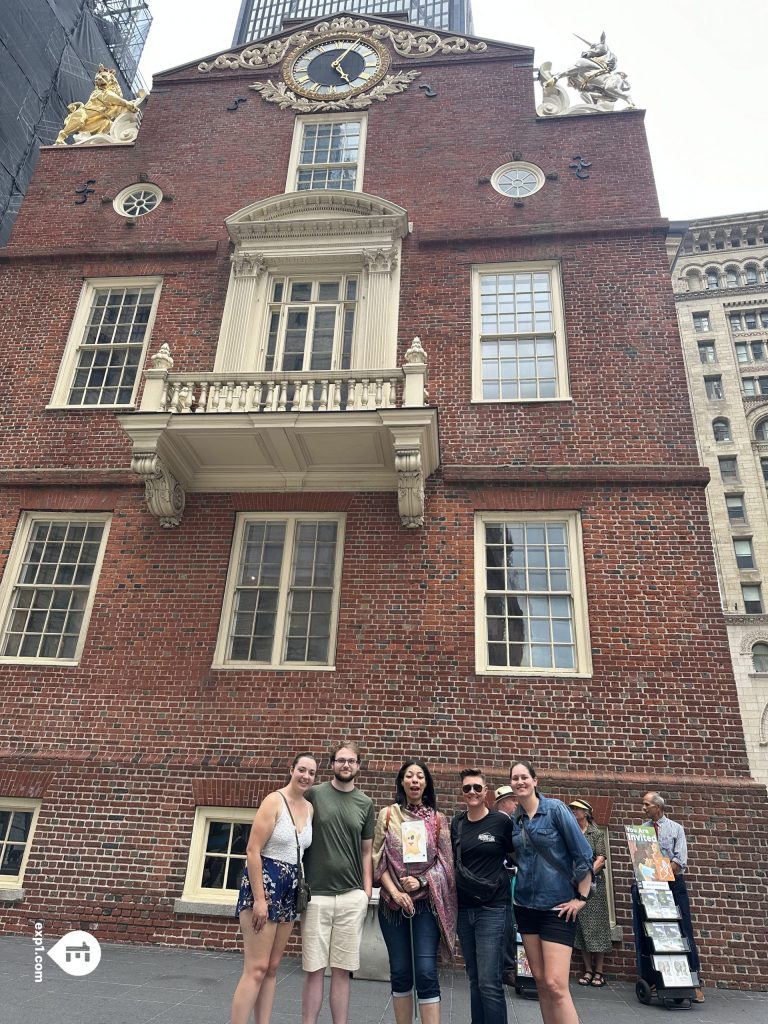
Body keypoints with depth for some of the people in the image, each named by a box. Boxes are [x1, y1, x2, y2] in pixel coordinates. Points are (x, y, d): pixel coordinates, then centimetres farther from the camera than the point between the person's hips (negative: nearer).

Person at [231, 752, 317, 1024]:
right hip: (263, 883, -7)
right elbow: (252, 850, -17)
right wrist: (259, 898, -20)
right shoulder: (274, 801, -15)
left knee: (272, 967, 13)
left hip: (290, 889, 7)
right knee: (256, 968, -7)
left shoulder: (310, 808, 5)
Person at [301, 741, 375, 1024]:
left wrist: (367, 892, 4)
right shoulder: (313, 794, -1)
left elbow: (366, 851, 12)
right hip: (316, 894, -2)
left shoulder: (365, 803, 7)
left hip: (352, 897, 2)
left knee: (342, 970, 8)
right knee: (314, 969, 4)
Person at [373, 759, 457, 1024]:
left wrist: (421, 882, -11)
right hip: (392, 901, 1)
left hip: (427, 902, -1)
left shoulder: (437, 819, 4)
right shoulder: (387, 815, 3)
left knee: (426, 971, -8)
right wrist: (394, 891, -11)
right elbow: (378, 859, 1)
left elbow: (445, 862, 3)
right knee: (399, 972, 7)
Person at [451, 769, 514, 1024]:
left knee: (489, 983, -7)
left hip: (493, 909, -4)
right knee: (474, 980, 12)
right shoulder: (457, 823, 5)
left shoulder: (502, 821, -9)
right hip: (464, 908, 5)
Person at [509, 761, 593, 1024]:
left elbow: (583, 853, -10)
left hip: (558, 906, -5)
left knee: (555, 984, -12)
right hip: (526, 905, 6)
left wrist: (581, 898, -10)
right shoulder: (513, 819, 4)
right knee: (540, 981, 10)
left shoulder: (555, 809, -11)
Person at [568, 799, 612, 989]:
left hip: (593, 882, -3)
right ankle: (588, 970, 12)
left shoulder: (596, 834, 2)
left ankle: (599, 971, 6)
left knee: (596, 923, -2)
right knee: (580, 926, 4)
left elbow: (601, 859, -6)